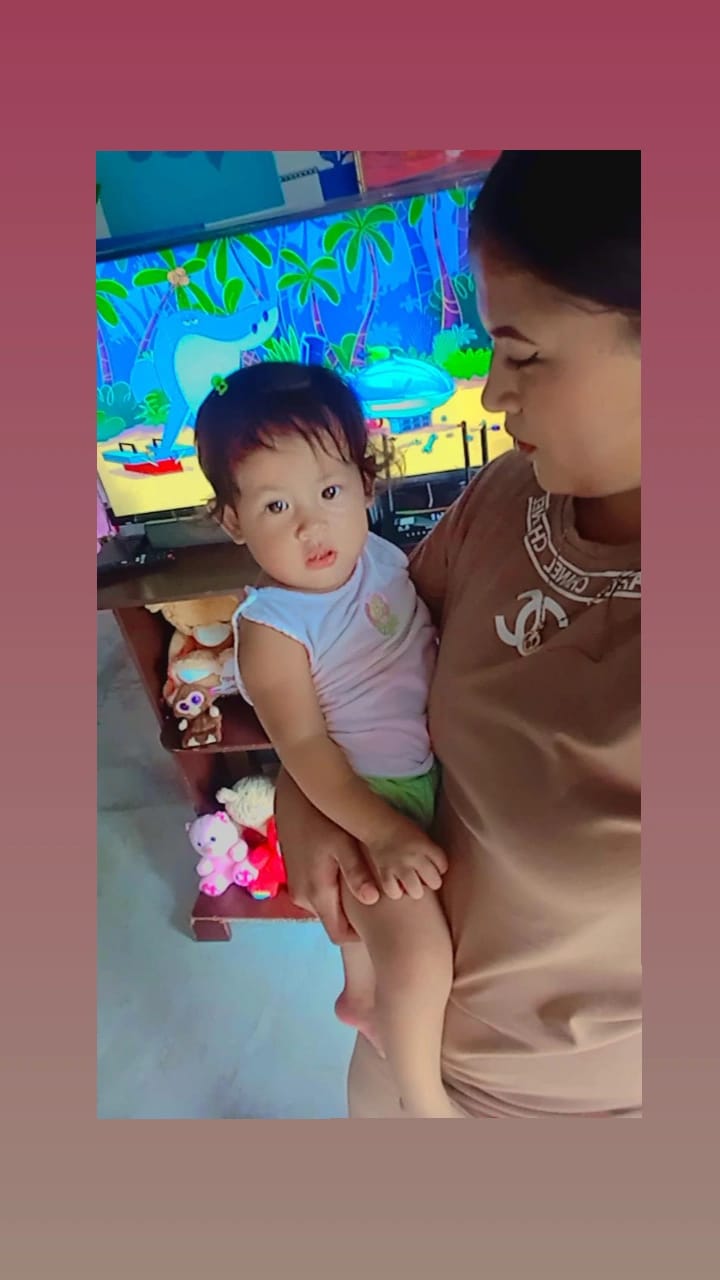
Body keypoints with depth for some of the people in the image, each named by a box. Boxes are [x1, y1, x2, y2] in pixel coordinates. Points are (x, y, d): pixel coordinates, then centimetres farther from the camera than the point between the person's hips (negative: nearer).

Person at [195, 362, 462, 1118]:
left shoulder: (381, 555, -5)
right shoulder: (272, 629, -24)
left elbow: (440, 638, 12)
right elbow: (305, 749, -26)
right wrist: (385, 836, -30)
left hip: (437, 774, 7)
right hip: (367, 803, -7)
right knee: (419, 956, -21)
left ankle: (362, 998, 62)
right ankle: (424, 1100, 12)